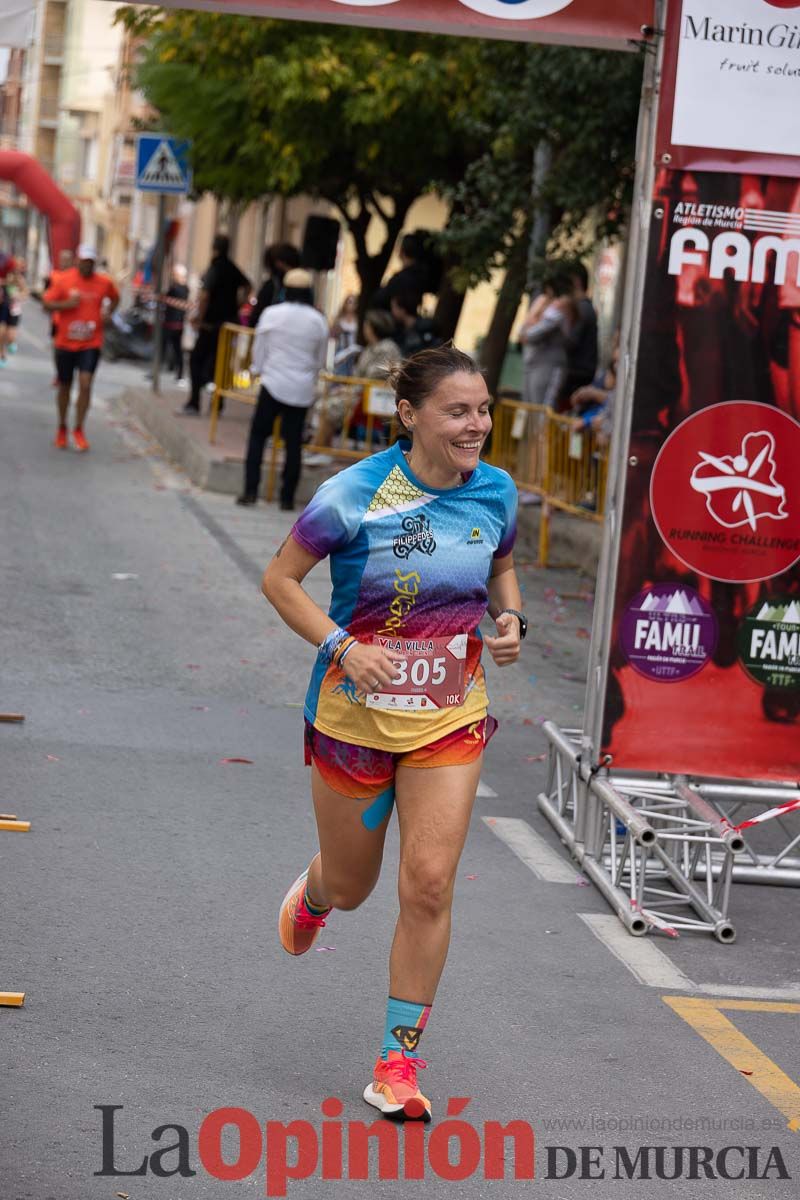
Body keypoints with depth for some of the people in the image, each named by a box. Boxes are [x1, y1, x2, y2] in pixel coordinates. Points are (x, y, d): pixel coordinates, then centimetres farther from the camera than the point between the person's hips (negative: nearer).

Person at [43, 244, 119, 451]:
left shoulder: (104, 282, -1)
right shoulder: (64, 279, -5)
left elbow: (115, 298, 20)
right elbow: (47, 303, -4)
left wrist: (107, 313, 2)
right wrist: (66, 304, -21)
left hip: (91, 343, 0)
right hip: (65, 342, 0)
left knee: (85, 384, -15)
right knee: (65, 386, 11)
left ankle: (79, 430, -5)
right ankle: (62, 428, 30)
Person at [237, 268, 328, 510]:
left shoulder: (272, 314, -6)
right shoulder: (318, 321, -1)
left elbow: (259, 349, 2)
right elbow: (320, 360, 8)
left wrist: (258, 369, 18)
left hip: (274, 384, -2)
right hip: (303, 390, 2)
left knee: (258, 435, 7)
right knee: (294, 442, 7)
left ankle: (250, 490, 0)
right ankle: (287, 497, 9)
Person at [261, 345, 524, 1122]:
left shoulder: (495, 492, -3)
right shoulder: (355, 494, -17)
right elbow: (279, 578, -9)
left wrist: (510, 621, -4)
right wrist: (342, 647, -22)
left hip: (450, 719, 2)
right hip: (355, 713, -2)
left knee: (430, 883, -9)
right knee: (351, 887, 13)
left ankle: (397, 1065, 4)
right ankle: (313, 893, 55)